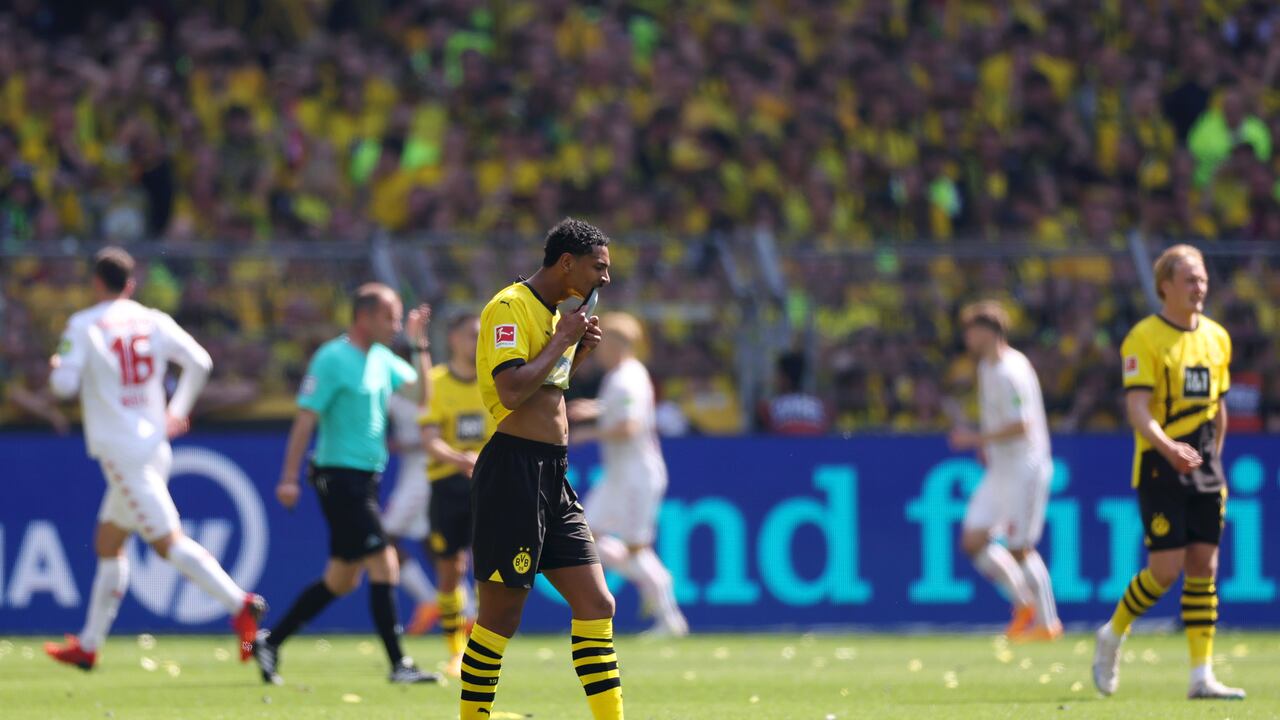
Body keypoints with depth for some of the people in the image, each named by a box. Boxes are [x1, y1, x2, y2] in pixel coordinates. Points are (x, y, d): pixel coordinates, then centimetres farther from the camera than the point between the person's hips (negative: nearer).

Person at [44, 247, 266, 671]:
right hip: (153, 443, 7)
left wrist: (56, 368, 11)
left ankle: (239, 604, -26)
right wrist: (178, 410, 17)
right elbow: (199, 362, 3)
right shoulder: (154, 322, 7)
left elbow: (64, 385, -13)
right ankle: (88, 645, 22)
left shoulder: (83, 326, -7)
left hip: (121, 453, -7)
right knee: (108, 544, 16)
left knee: (167, 540, -11)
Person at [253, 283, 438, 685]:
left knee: (343, 579, 12)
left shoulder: (381, 359, 12)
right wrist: (289, 478, -19)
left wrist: (419, 346, 5)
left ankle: (270, 643, 21)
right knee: (384, 565, -12)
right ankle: (398, 665, -9)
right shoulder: (333, 359, -13)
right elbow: (306, 419, -15)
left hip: (364, 479, 9)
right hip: (340, 475, -9)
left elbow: (421, 394, 15)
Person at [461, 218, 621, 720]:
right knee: (501, 616, -4)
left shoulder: (554, 314, 18)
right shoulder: (510, 307, -10)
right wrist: (561, 340, -12)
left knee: (596, 605, 4)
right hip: (513, 468, -9)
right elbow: (512, 391, -22)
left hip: (553, 479, 9)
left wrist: (578, 353, 14)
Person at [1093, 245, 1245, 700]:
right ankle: (1112, 636, 15)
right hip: (1160, 467, -6)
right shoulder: (1144, 338, -10)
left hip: (1204, 469, 6)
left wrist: (1213, 459, 17)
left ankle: (1202, 675, 2)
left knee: (1204, 566, 2)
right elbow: (1137, 408, -19)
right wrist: (1168, 447, -35)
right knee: (1166, 568, -10)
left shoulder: (1216, 338, 10)